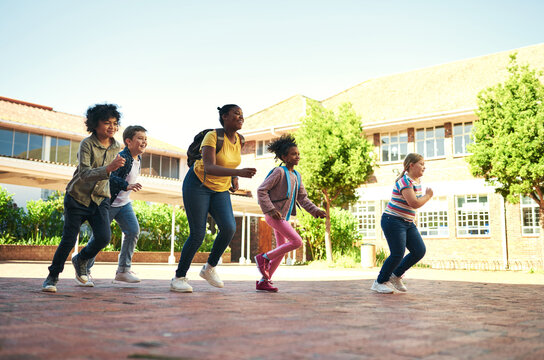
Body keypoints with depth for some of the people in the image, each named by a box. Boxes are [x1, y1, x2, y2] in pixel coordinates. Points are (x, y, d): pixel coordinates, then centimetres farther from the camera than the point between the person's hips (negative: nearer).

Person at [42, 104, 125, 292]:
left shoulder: (116, 147, 1)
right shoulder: (87, 144, -16)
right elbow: (84, 174, -28)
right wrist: (108, 168, -41)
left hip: (100, 199, 4)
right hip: (78, 197, -4)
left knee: (104, 237, -13)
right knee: (68, 240, -3)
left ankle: (80, 259, 18)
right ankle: (53, 275, 20)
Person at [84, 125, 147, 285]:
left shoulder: (138, 159, 7)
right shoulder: (122, 158, -21)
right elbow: (109, 176, -33)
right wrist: (126, 186, -43)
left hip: (124, 203, 8)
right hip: (108, 202, -8)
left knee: (133, 231, -5)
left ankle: (123, 270, 2)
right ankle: (84, 270, 14)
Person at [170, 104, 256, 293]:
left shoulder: (239, 140, 1)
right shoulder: (212, 136, -19)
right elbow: (209, 167, -33)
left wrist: (234, 180, 9)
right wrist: (239, 172, -43)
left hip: (221, 190, 6)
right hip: (198, 184, -6)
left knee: (229, 228, -16)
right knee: (198, 234, -9)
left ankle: (209, 268, 6)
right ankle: (179, 278, 8)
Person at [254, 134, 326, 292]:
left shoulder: (296, 176, 13)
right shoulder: (279, 172, -12)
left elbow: (302, 198, 15)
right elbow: (261, 190, -15)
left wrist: (315, 211, 1)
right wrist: (270, 209, -22)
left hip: (283, 217, 9)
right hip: (274, 215, -9)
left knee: (281, 250, 10)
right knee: (297, 241, -16)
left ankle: (263, 282, 18)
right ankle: (264, 257, -3)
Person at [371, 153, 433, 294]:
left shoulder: (417, 181, 12)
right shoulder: (405, 181, -18)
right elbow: (414, 203, -26)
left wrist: (414, 219, 20)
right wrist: (428, 196, -10)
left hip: (408, 223, 9)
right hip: (393, 221, -9)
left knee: (419, 251, 0)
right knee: (397, 255, -11)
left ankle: (396, 276, 17)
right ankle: (379, 283, 8)